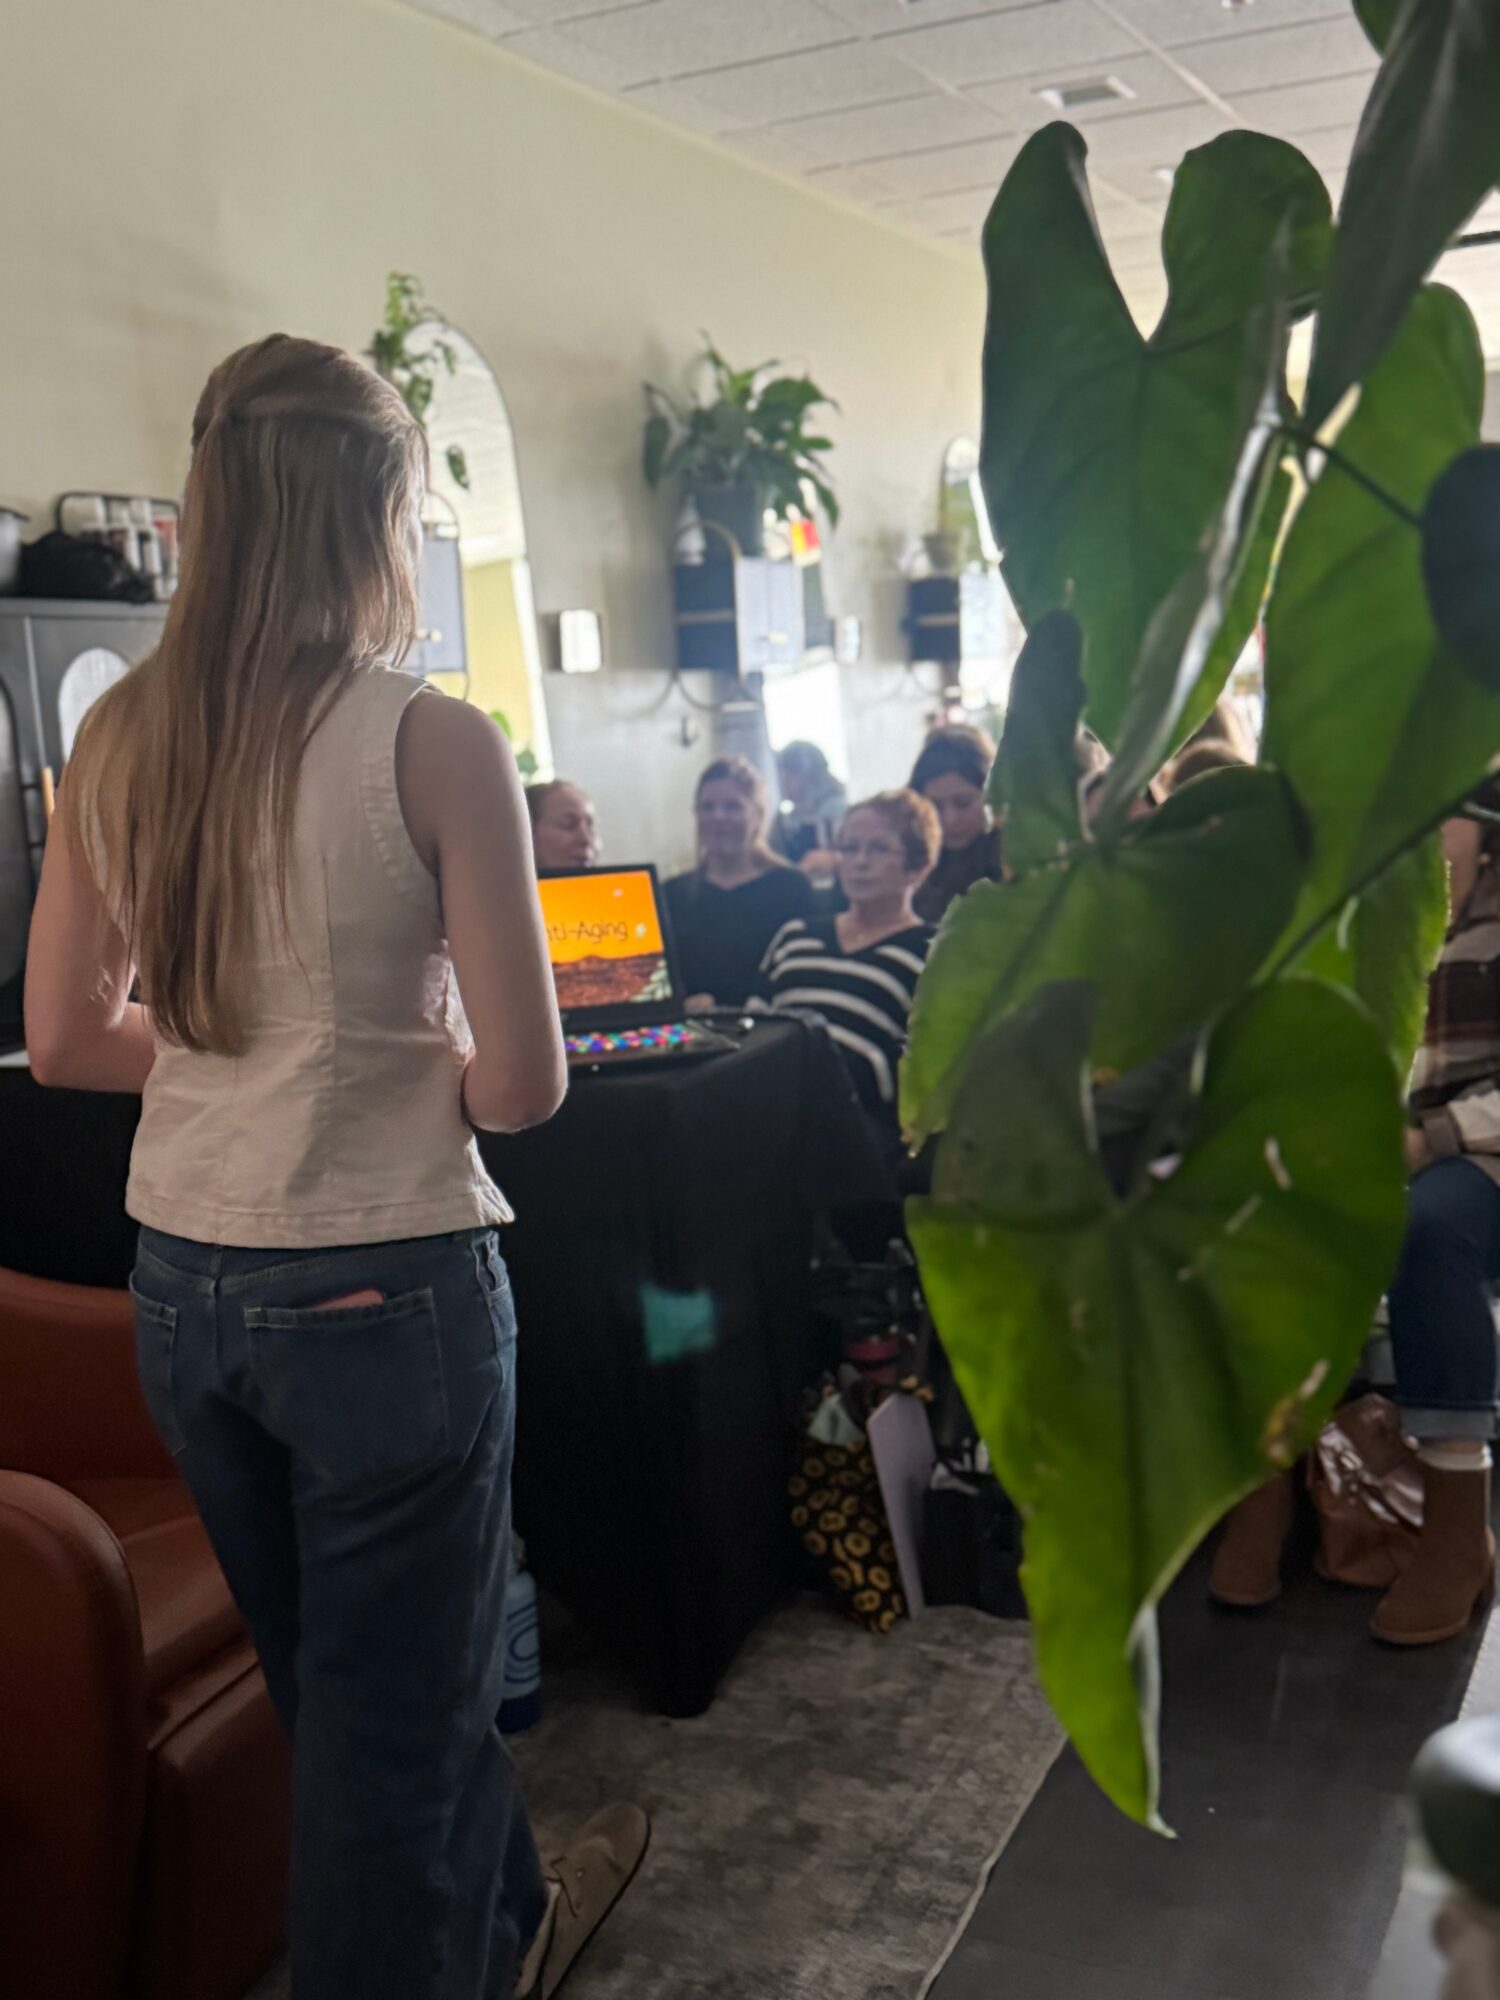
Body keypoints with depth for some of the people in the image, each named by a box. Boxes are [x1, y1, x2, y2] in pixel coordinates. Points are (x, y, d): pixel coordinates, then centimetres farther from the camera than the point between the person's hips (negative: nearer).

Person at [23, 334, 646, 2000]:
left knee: (354, 1678, 26)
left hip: (183, 1288, 7)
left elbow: (65, 1038, 6)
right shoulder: (435, 746, -16)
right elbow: (524, 1084, -16)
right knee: (394, 1715, 14)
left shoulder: (115, 742, 0)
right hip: (383, 1287, -7)